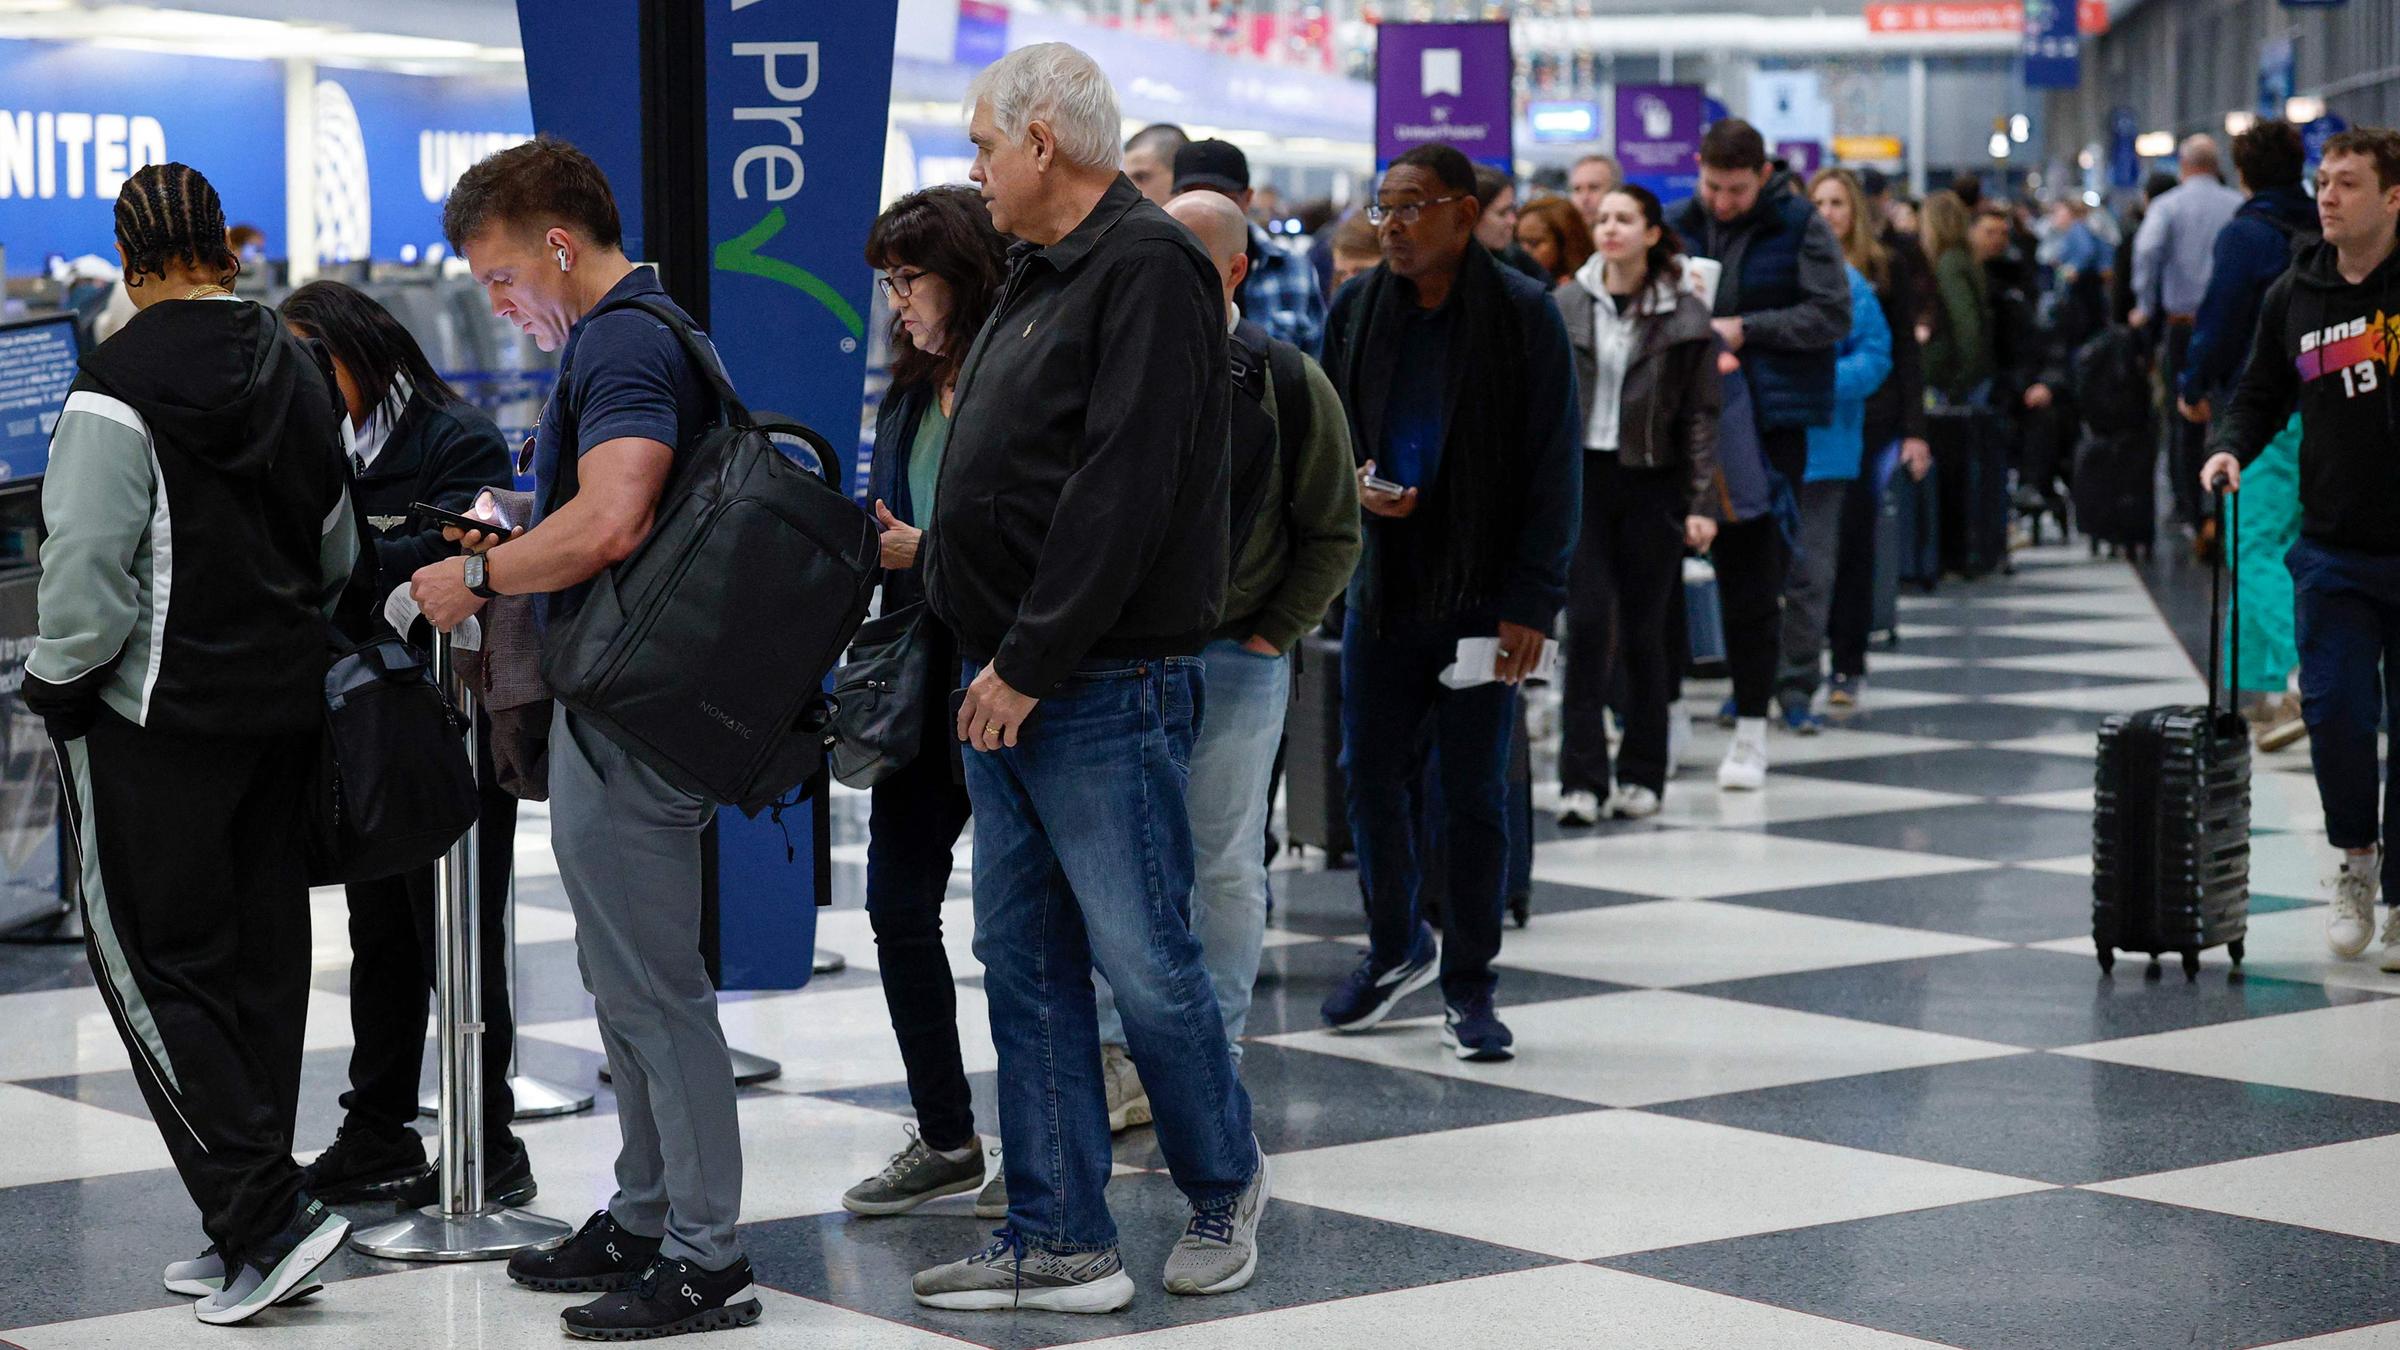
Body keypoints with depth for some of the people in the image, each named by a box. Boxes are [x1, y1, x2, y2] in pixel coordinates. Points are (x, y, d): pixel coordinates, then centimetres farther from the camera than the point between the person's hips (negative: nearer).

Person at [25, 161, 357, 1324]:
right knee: (260, 957, 11)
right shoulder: (296, 374, 10)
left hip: (156, 717, -7)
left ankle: (267, 1214, -11)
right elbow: (338, 550, 19)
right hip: (284, 708, 7)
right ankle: (249, 1235, 16)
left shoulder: (118, 387, -15)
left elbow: (88, 566, -17)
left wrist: (59, 689, -4)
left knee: (153, 964, -2)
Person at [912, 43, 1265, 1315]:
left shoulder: (1148, 267, -13)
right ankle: (1059, 1242, 14)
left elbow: (1121, 491, -20)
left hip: (1105, 687, -9)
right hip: (1008, 685, 10)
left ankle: (1223, 1186, 20)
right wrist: (987, 657, 12)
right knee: (1026, 962, 9)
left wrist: (1031, 662, -20)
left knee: (1143, 959, -1)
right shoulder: (1038, 275, 17)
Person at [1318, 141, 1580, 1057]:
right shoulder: (1357, 309, 5)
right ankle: (1396, 948, 29)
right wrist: (1351, 484, -7)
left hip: (1481, 594, -4)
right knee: (1370, 774, 8)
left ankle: (1469, 988, 12)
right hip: (1382, 586, 4)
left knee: (1475, 791, 2)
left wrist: (1532, 600, -12)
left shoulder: (1523, 314, -5)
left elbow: (1553, 466, -6)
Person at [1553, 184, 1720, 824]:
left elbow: (1701, 415, 0)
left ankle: (1642, 774, 16)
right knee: (1587, 623, -7)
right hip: (1581, 477, 1)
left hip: (1652, 483, -1)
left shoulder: (1686, 317, -1)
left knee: (1643, 632, 4)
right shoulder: (1566, 307, 5)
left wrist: (1699, 504, -5)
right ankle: (1582, 778, -5)